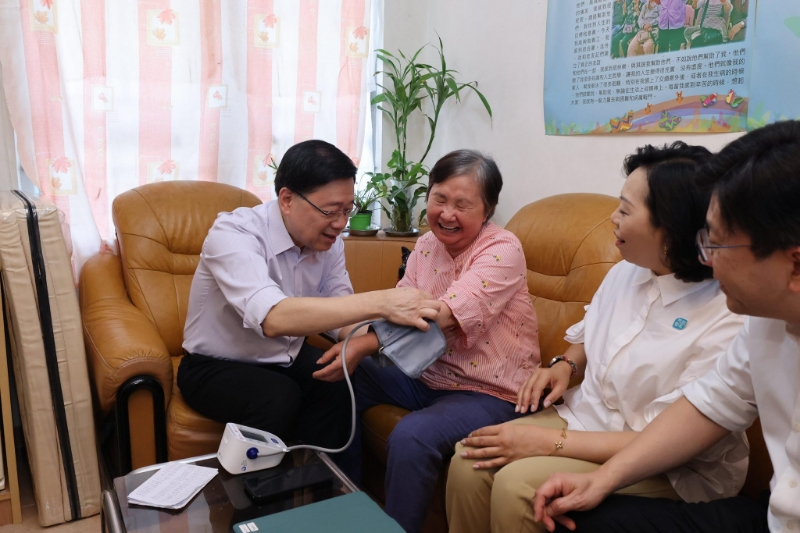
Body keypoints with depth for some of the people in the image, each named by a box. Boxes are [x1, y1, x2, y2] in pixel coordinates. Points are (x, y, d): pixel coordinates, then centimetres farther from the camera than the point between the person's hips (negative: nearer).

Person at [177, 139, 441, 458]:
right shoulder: (232, 234, -27)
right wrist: (379, 303, -48)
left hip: (285, 359, 5)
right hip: (216, 367, -5)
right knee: (280, 398, -32)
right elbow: (273, 318, -43)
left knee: (341, 386, -22)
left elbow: (340, 317, -5)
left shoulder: (328, 241, -7)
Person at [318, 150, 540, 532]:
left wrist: (365, 344, -38)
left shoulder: (502, 250, -18)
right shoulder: (427, 245, 5)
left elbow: (446, 313, -32)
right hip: (426, 375, 8)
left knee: (411, 437, -31)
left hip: (487, 392, -7)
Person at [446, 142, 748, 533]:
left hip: (669, 473, -6)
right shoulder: (625, 271, 0)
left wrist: (550, 441, -24)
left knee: (517, 485, -27)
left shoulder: (728, 320, -23)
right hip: (586, 416, 7)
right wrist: (566, 364, -3)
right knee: (469, 460, -14)